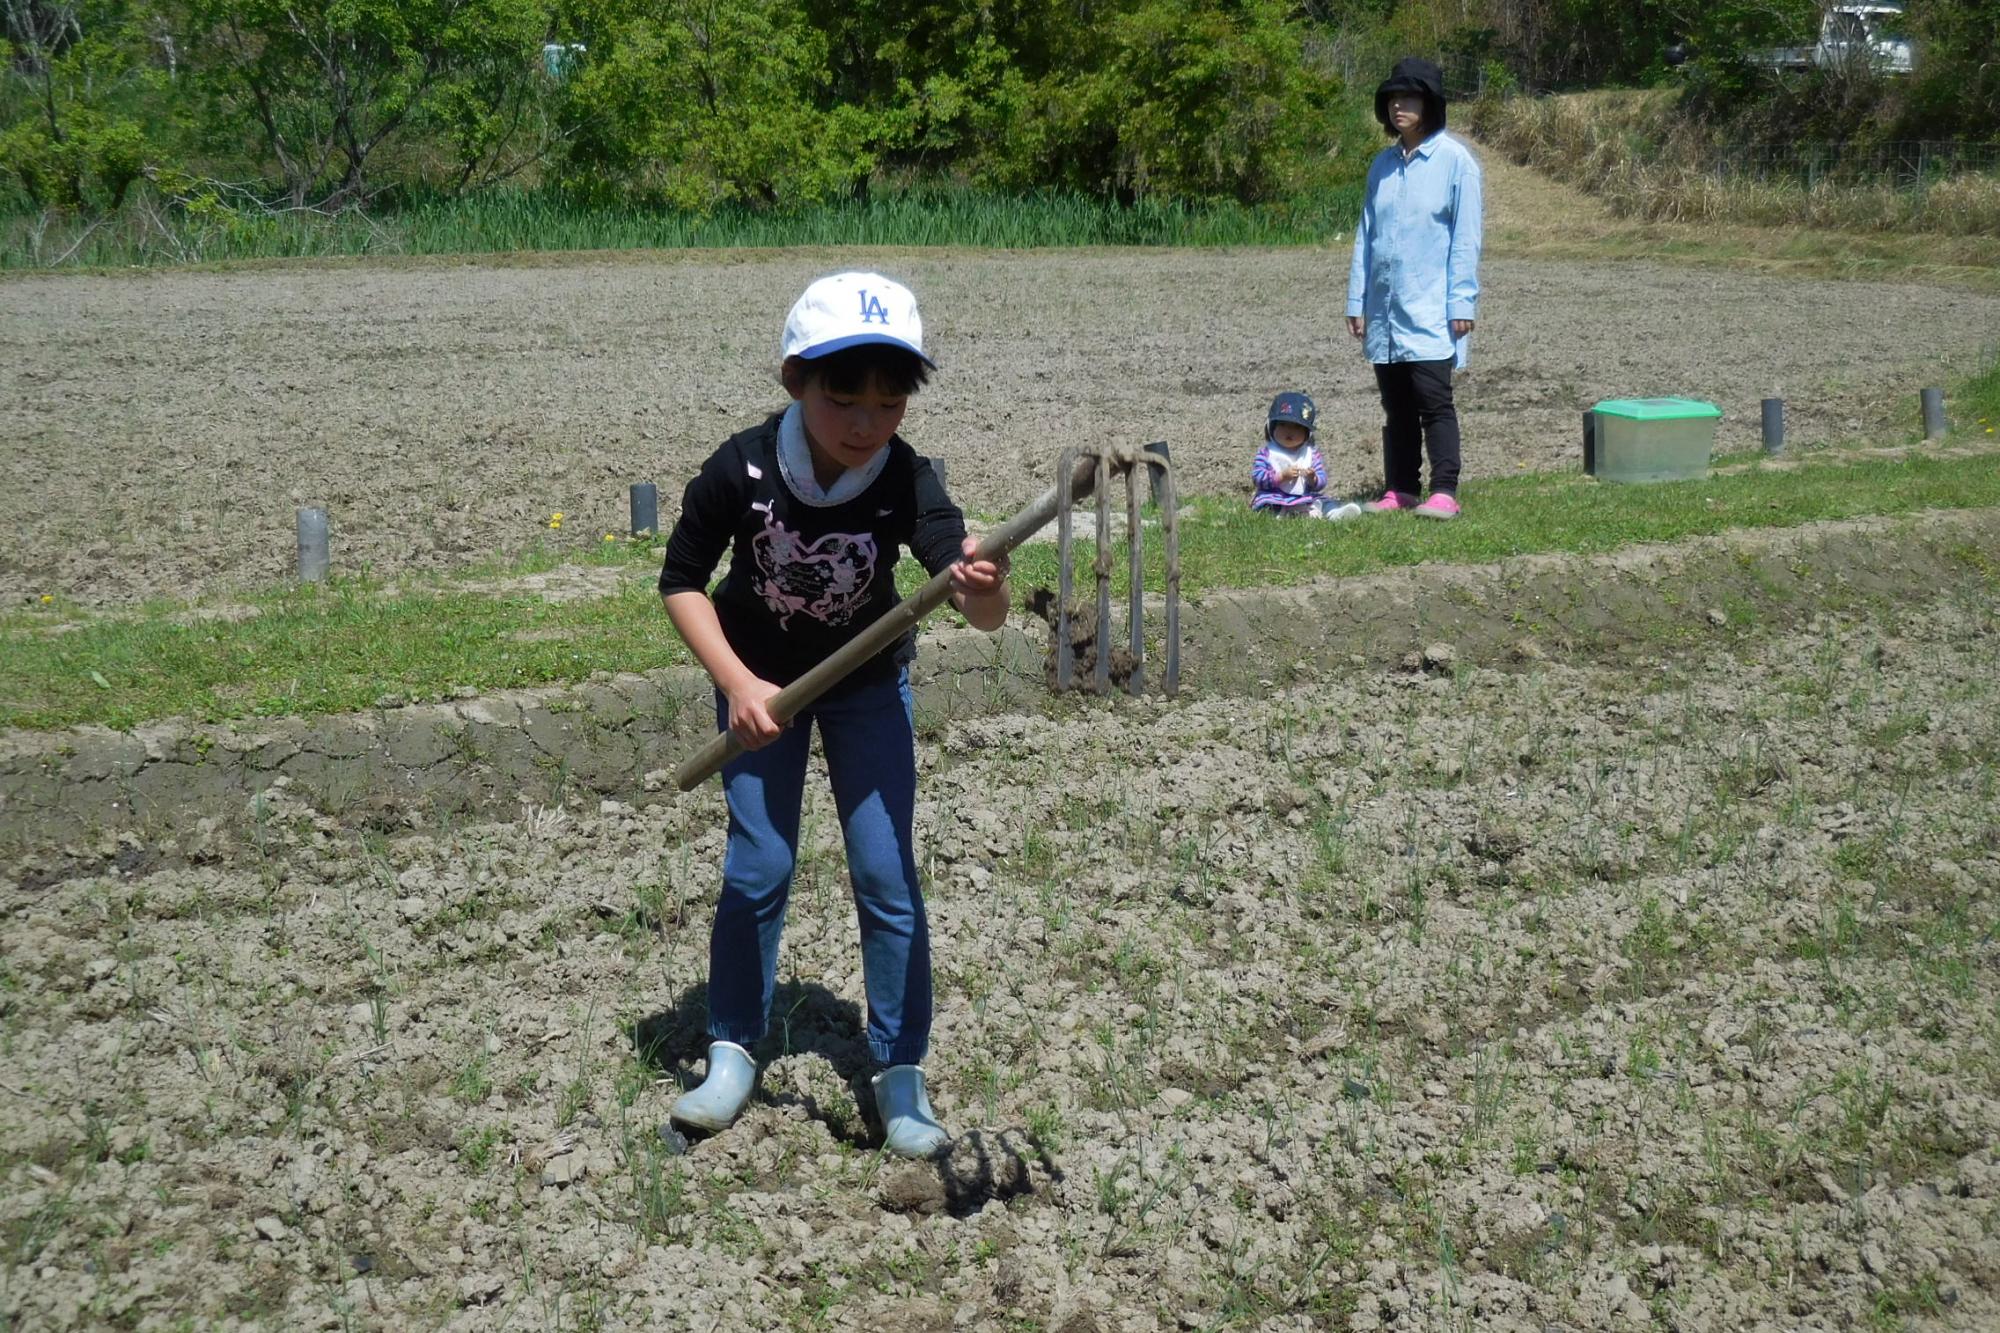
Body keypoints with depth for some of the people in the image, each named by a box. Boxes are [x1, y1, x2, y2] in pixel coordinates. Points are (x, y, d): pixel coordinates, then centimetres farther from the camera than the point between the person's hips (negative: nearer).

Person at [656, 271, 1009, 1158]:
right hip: (760, 680, 0)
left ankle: (901, 1073, 9)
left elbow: (983, 612, -41)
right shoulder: (742, 469, -28)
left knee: (887, 873, -4)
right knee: (758, 866, -1)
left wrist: (983, 589, -65)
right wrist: (737, 683, -26)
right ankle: (733, 1053, 18)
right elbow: (682, 582, -14)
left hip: (868, 683, 0)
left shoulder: (907, 483, -29)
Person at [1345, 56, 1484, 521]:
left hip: (1430, 308, -6)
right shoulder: (1383, 164, 13)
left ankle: (1444, 492, -9)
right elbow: (1366, 234, 14)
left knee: (1433, 398, -10)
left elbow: (1466, 237, -6)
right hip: (1384, 308, 6)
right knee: (1396, 404, 9)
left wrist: (1461, 302, -11)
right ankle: (1399, 490, 16)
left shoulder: (1455, 160, -3)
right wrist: (1356, 300, 10)